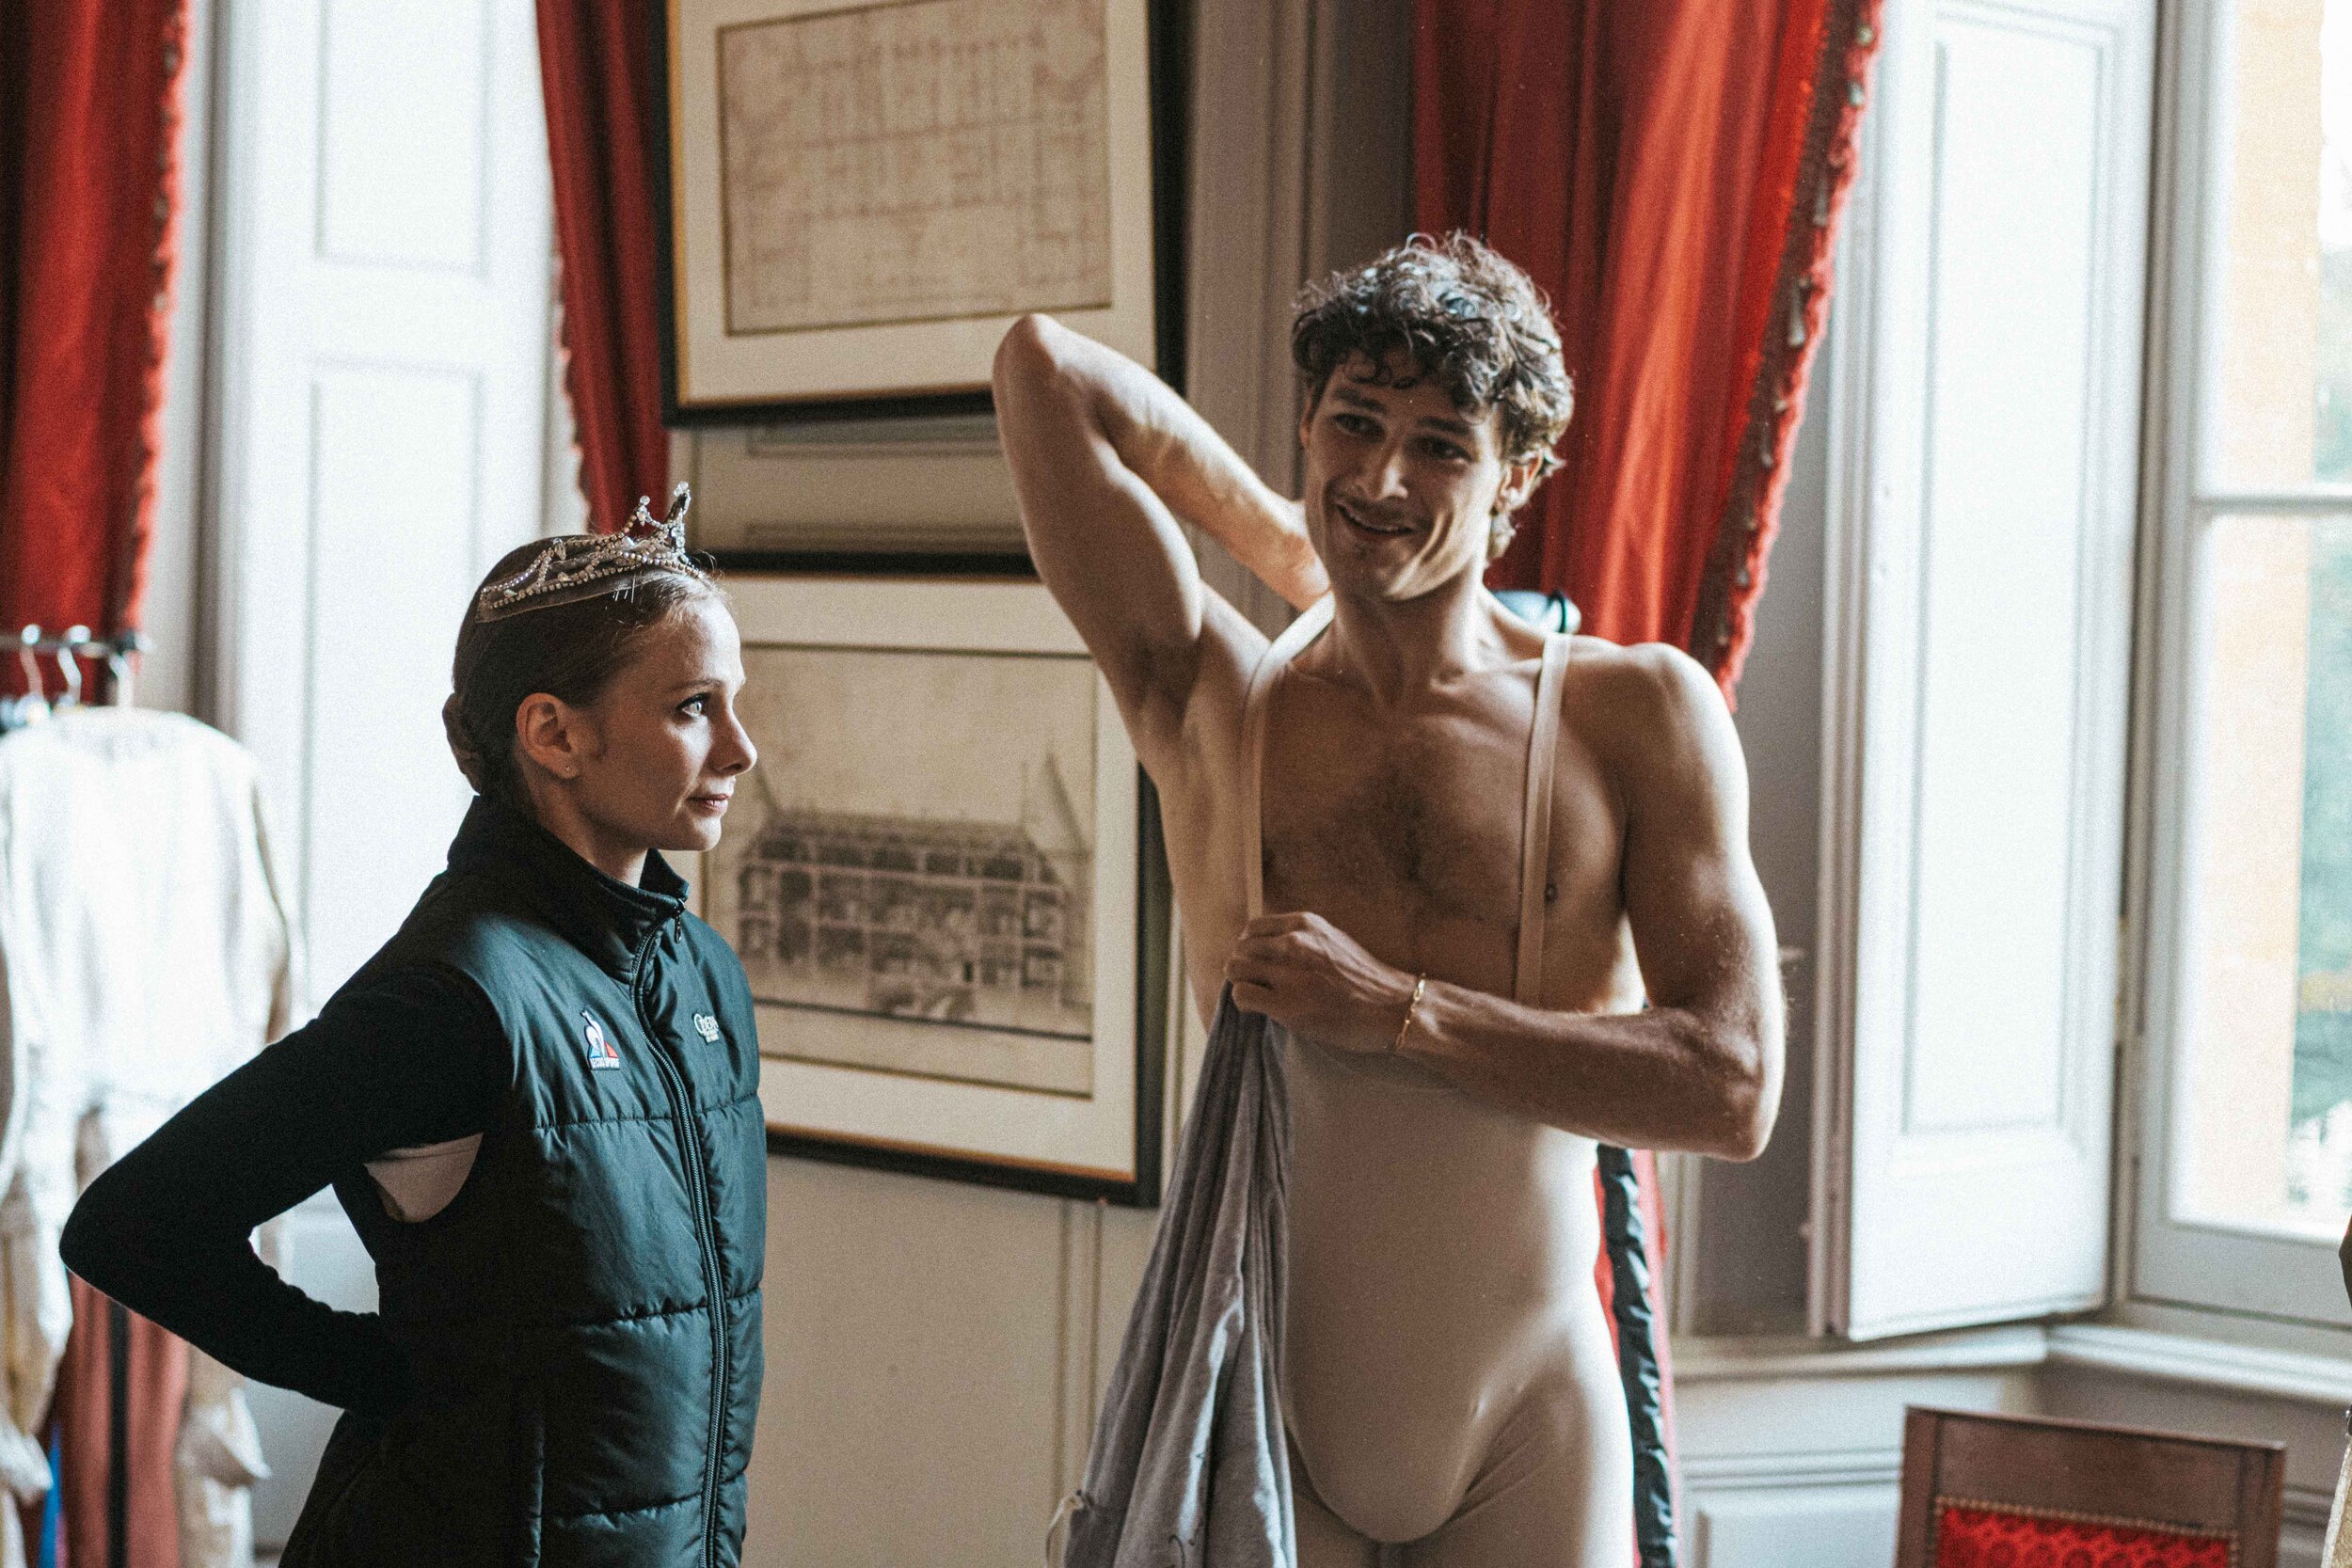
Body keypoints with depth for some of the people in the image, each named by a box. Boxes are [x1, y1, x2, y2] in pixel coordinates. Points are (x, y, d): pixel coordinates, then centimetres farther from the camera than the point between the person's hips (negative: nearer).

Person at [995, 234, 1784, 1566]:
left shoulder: (1642, 715, 0)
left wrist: (1401, 1009, -14)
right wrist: (1293, 545, 10)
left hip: (1532, 1423, 0)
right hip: (1270, 1404, 0)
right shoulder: (1214, 705, 3)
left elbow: (1735, 1091, -8)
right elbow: (1046, 368, -1)